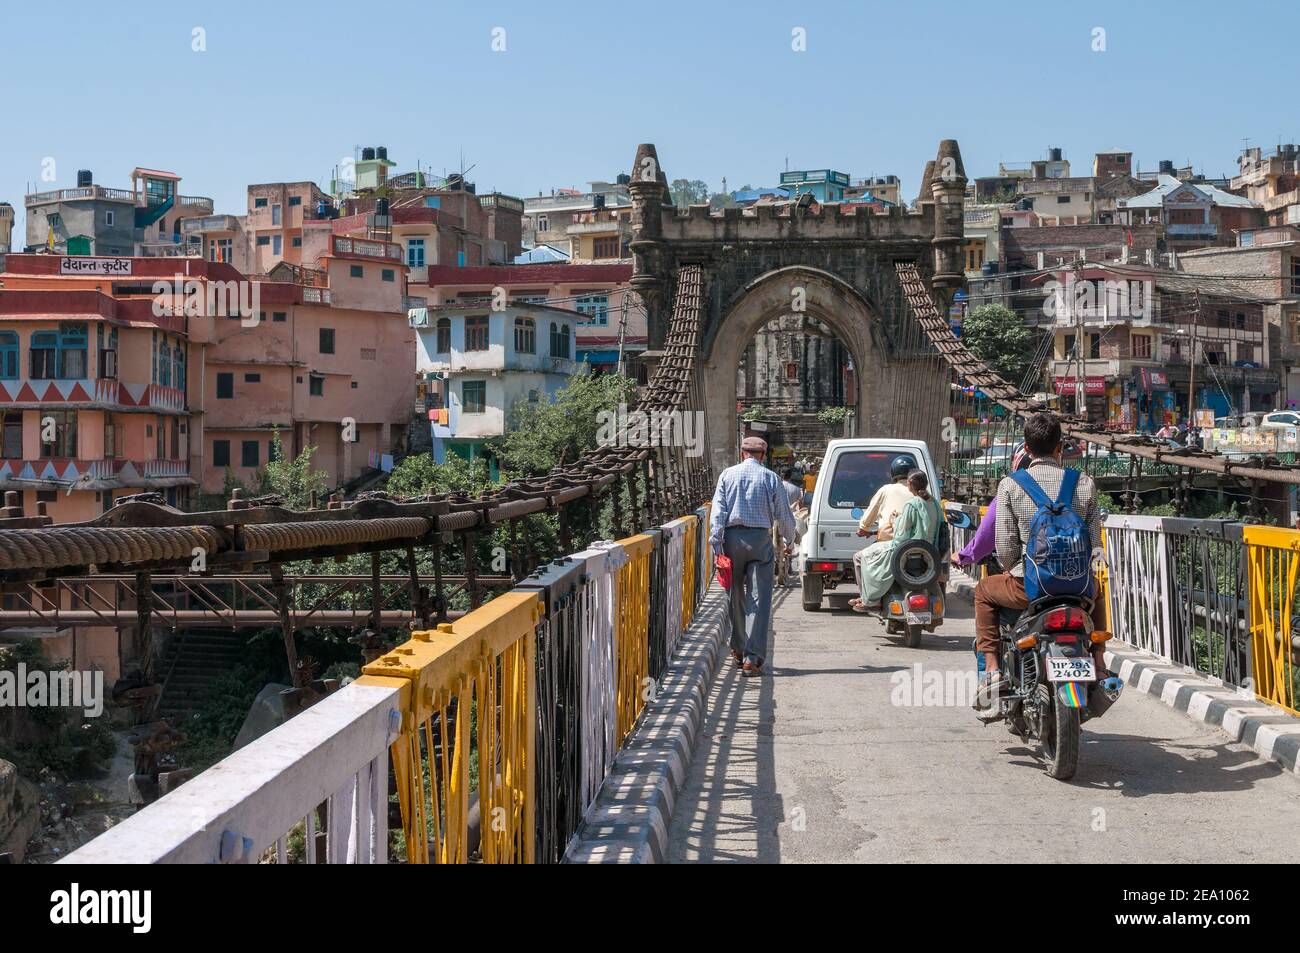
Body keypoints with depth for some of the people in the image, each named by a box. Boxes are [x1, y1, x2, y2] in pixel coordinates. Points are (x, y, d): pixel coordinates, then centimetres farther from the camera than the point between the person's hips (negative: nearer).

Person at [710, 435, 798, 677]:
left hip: (733, 537, 2)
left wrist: (716, 542, -3)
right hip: (760, 539, -2)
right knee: (759, 598, -3)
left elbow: (718, 510, -2)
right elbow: (784, 514, 6)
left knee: (737, 595, 15)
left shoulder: (728, 474, 6)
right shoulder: (770, 478, 3)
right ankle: (752, 657, -10)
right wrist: (789, 542, 20)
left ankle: (738, 649, 24)